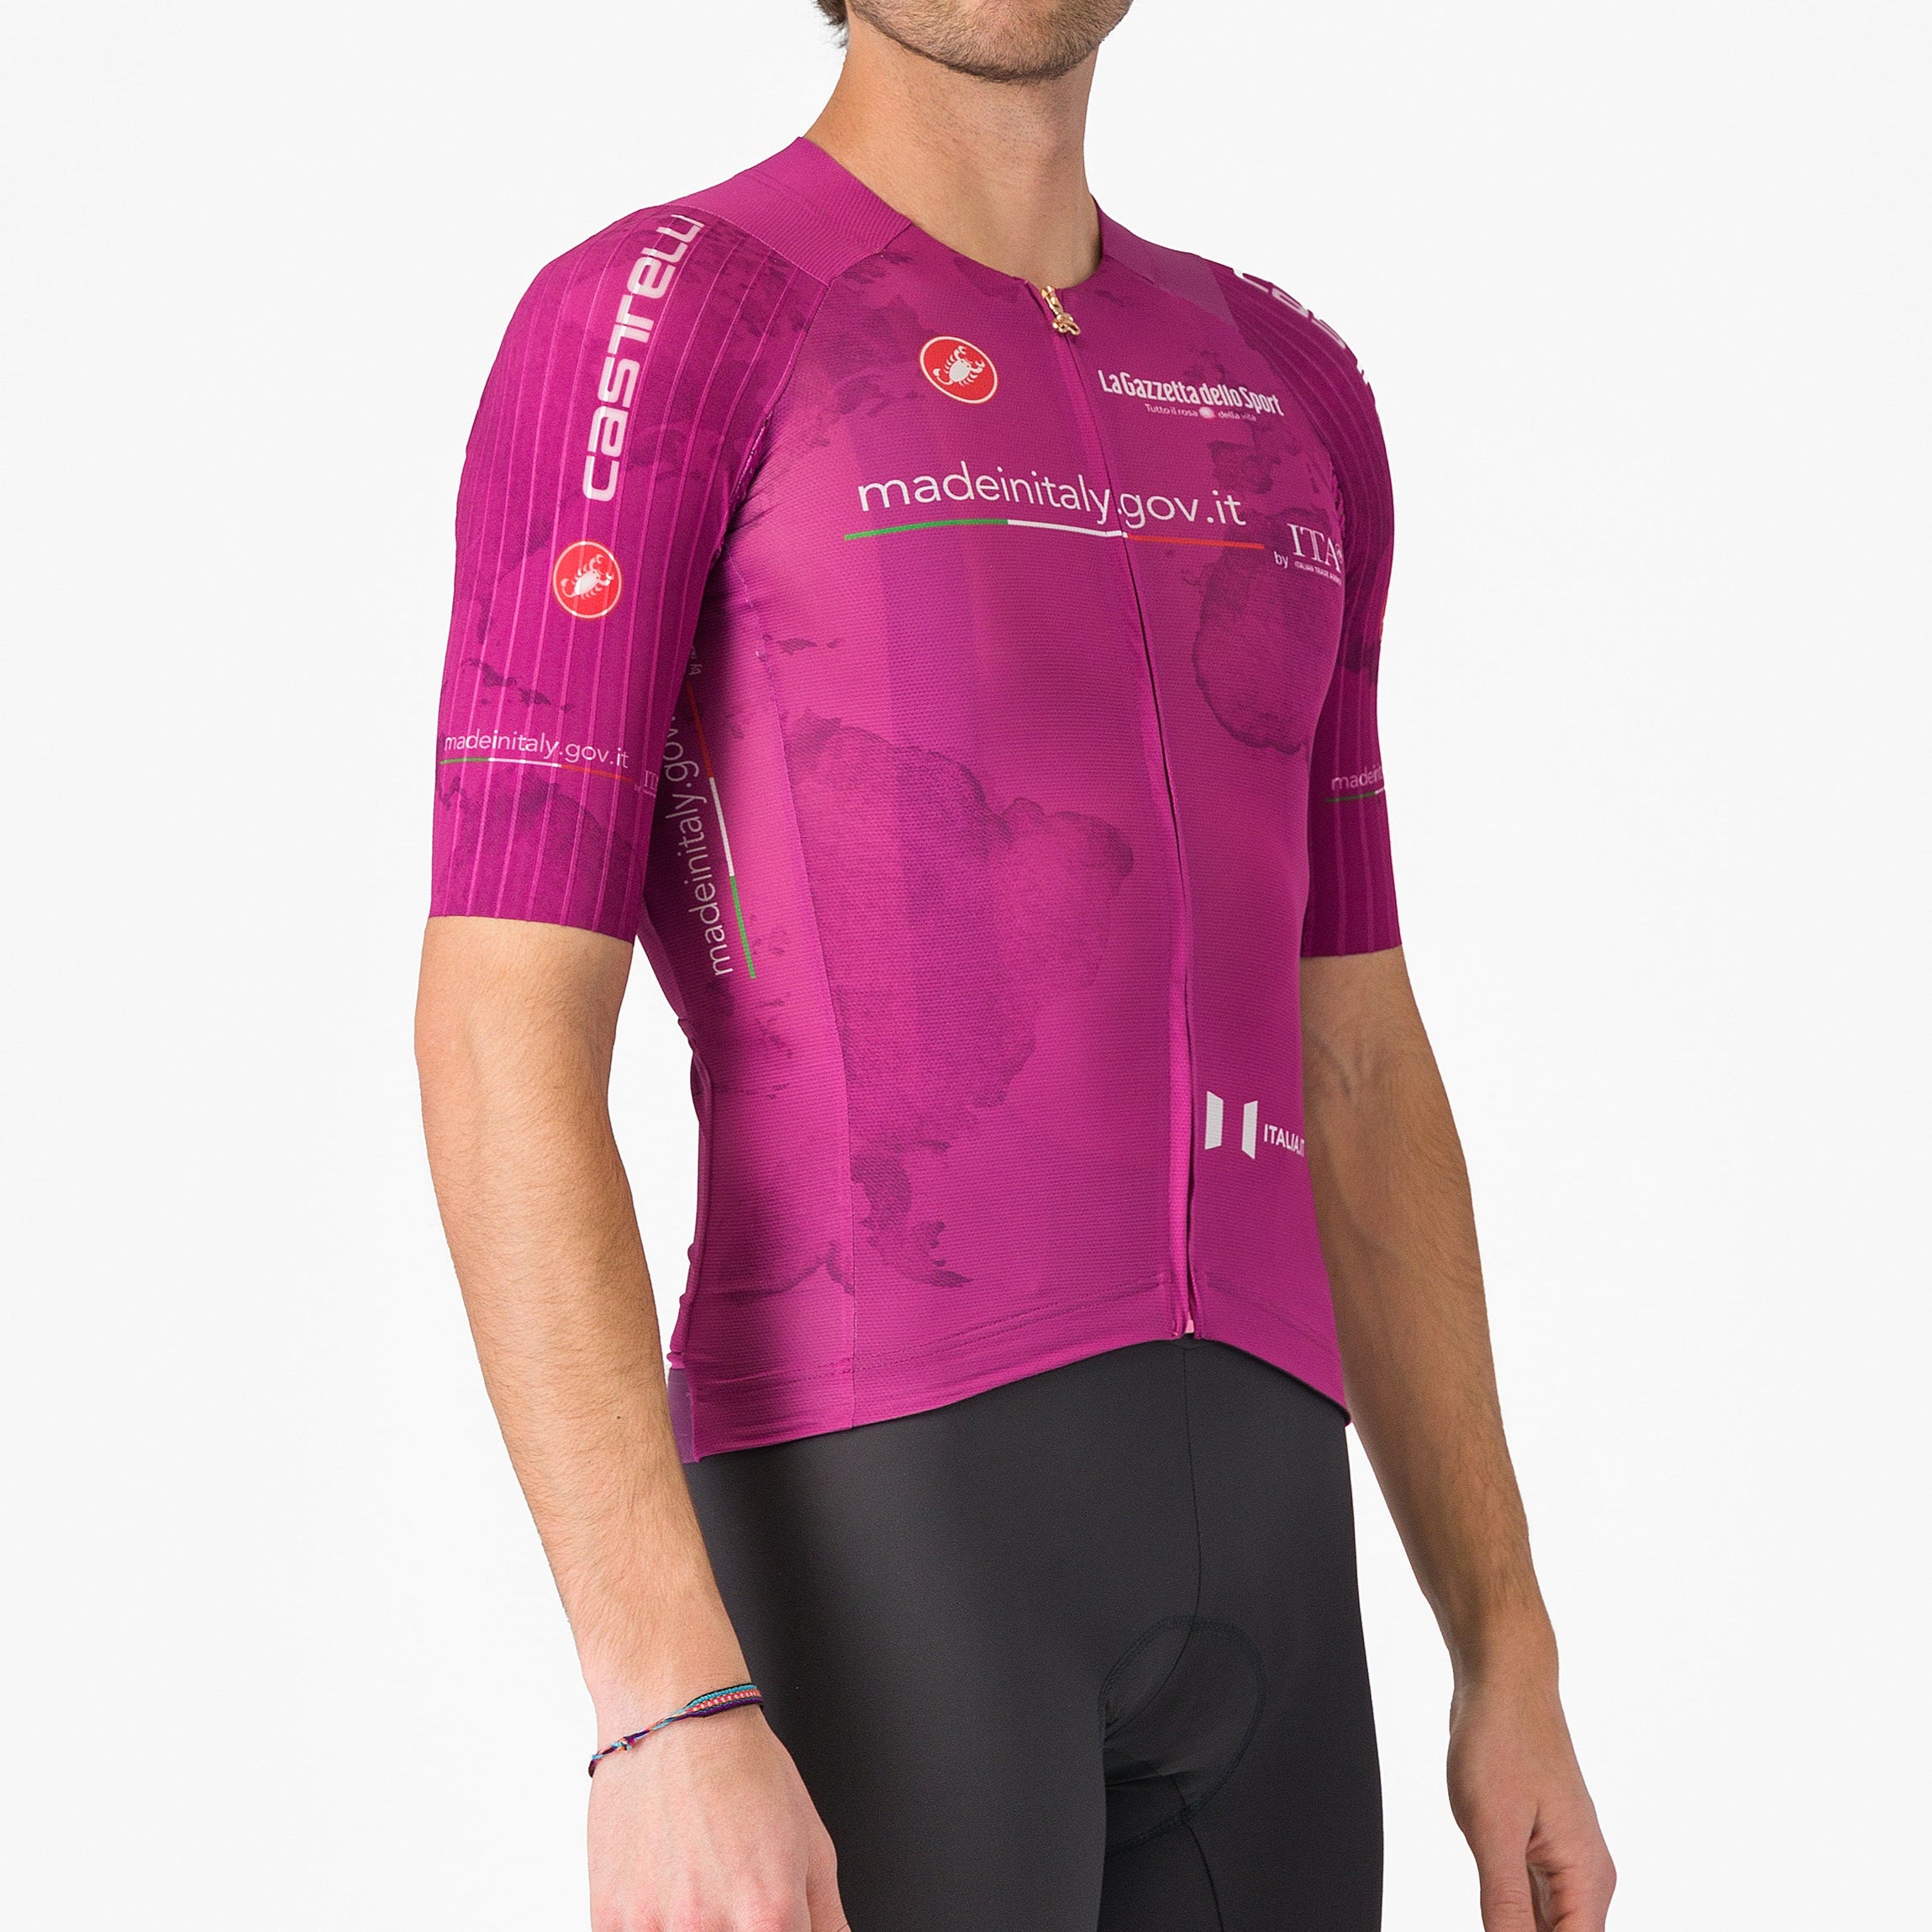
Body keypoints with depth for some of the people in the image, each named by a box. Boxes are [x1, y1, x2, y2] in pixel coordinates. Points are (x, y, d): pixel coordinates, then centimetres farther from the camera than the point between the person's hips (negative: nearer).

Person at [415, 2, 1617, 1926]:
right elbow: (500, 1041, -12)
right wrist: (664, 1708, -21)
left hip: (1244, 1542, 7)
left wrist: (1512, 1663, 15)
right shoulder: (641, 325, -4)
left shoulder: (1284, 401, 18)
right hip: (864, 1524, -7)